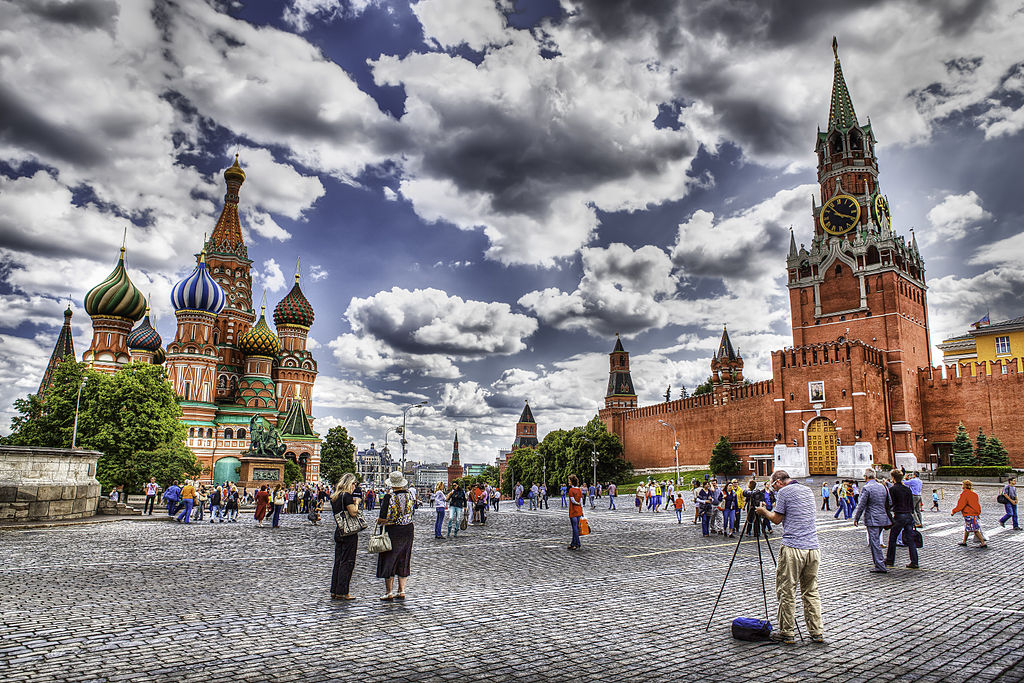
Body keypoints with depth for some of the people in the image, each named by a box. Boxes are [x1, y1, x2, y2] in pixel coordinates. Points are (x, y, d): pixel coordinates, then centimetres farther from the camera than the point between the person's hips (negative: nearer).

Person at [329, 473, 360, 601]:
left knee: (338, 561, 13)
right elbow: (353, 513, -20)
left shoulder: (334, 496, 12)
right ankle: (342, 592, 1)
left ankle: (334, 591, 18)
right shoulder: (347, 496, -14)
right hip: (349, 533, -8)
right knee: (347, 562, -2)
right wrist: (356, 503, -3)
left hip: (338, 531, 8)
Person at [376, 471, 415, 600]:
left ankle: (389, 592, 9)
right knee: (403, 562, 13)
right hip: (408, 531, 5)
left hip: (392, 532, -5)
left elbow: (384, 519, -16)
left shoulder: (389, 497, -16)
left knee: (389, 561, 6)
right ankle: (401, 591, 16)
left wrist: (379, 520, 3)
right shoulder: (409, 496, -2)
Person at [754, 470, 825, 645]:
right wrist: (767, 512, 27)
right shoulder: (808, 491, 16)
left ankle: (787, 633, 6)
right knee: (811, 591, 15)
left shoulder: (783, 492, -6)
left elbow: (777, 519, -4)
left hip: (793, 548, -7)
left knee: (786, 592, 2)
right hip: (813, 547, 7)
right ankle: (817, 632, 16)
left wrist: (763, 511, 14)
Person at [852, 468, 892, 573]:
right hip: (883, 518, 8)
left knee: (874, 542, -4)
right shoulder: (882, 486, 9)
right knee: (876, 540, 23)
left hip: (872, 519, -8)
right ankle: (880, 559, 29)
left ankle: (880, 566, -5)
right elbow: (888, 502, 16)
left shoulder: (866, 488, -14)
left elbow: (861, 505, -13)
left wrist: (856, 519, -3)